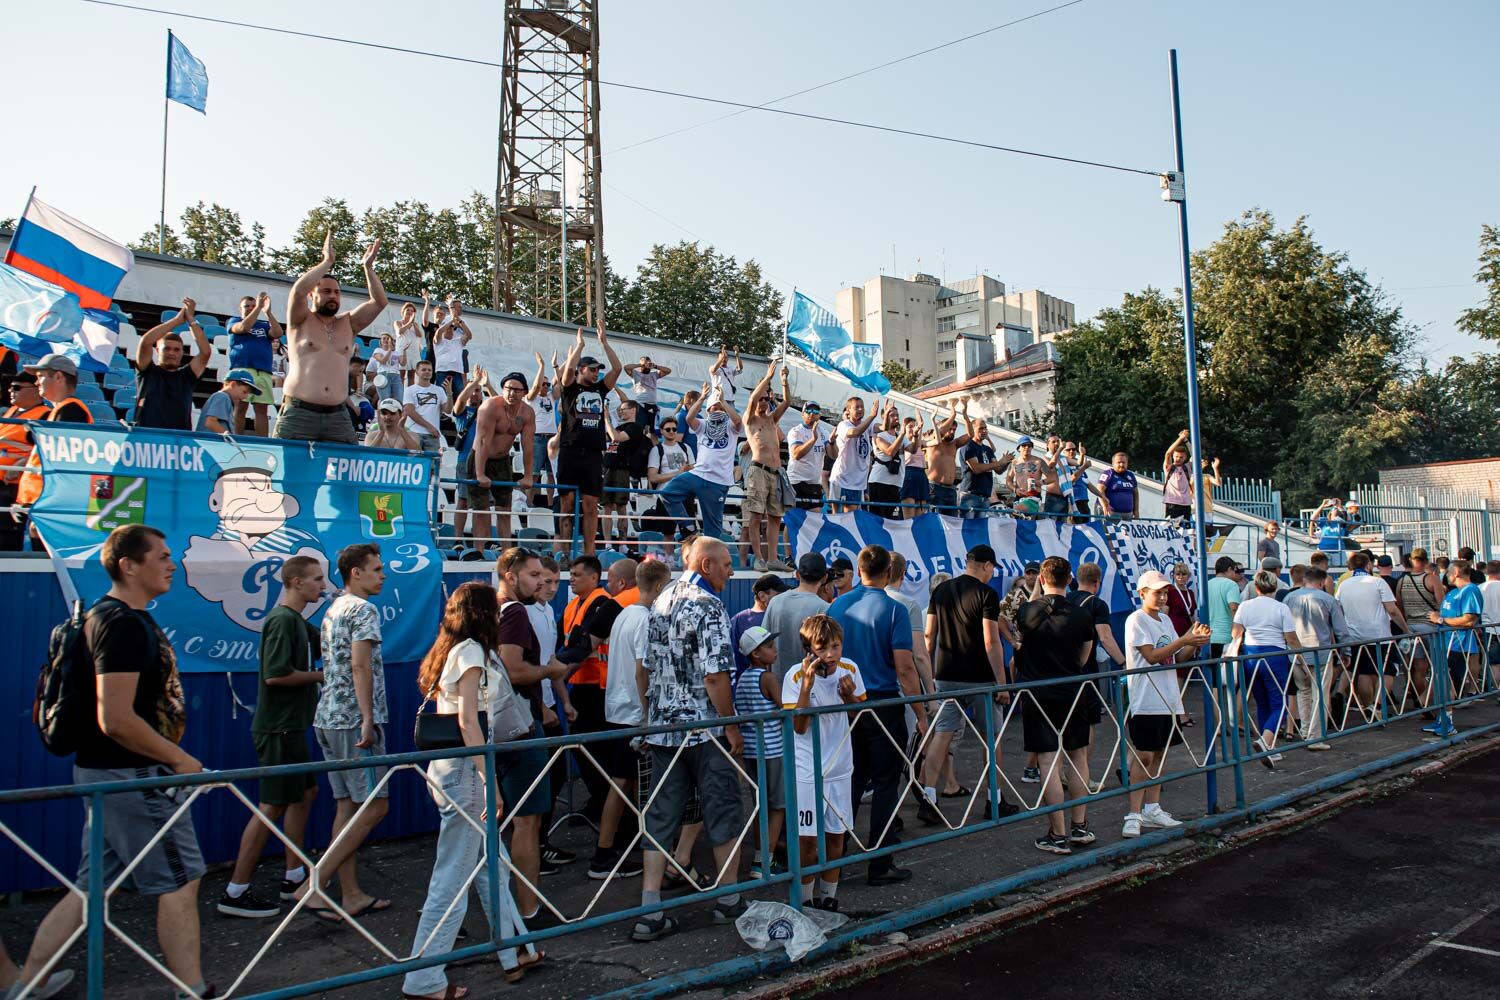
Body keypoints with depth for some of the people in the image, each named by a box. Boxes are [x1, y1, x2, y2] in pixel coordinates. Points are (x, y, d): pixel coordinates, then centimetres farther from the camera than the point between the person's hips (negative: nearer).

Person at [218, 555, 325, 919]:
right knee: (272, 807, -5)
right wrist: (320, 675, -13)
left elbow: (327, 646, 25)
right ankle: (235, 892, 3)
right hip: (278, 728, -11)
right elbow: (275, 674, -25)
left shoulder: (297, 622, 14)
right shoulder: (282, 620, -17)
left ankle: (294, 877, 25)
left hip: (291, 726, 11)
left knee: (306, 791, 17)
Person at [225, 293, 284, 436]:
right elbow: (244, 327, -7)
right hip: (242, 370, -3)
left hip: (264, 373, 3)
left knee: (262, 409, -4)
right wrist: (258, 307, -7)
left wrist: (268, 312, -4)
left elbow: (278, 334, 2)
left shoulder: (264, 325, 22)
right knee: (240, 407, -10)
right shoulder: (234, 322, 15)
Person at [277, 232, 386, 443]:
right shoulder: (301, 321, 8)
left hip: (338, 416, 3)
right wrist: (327, 261, -5)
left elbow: (379, 302, 9)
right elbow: (298, 290, -11)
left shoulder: (348, 323, 17)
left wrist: (368, 267, 2)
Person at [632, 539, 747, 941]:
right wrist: (732, 727, -11)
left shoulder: (660, 603, 10)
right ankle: (729, 901, 21)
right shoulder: (709, 606, -14)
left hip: (662, 728, 7)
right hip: (705, 730, -7)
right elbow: (715, 675, -20)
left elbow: (643, 670, 14)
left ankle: (650, 913, 9)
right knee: (724, 814, 9)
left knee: (660, 817, 9)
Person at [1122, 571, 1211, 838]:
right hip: (1145, 699, -8)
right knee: (1143, 756, -8)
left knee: (1159, 753, 12)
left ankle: (1152, 809, 20)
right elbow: (1152, 656, -17)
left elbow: (1179, 656, 15)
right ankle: (1134, 815, -5)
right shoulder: (1136, 620, -9)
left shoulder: (1165, 620, 15)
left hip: (1167, 697, 8)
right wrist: (1184, 640, -21)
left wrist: (1196, 643, -3)